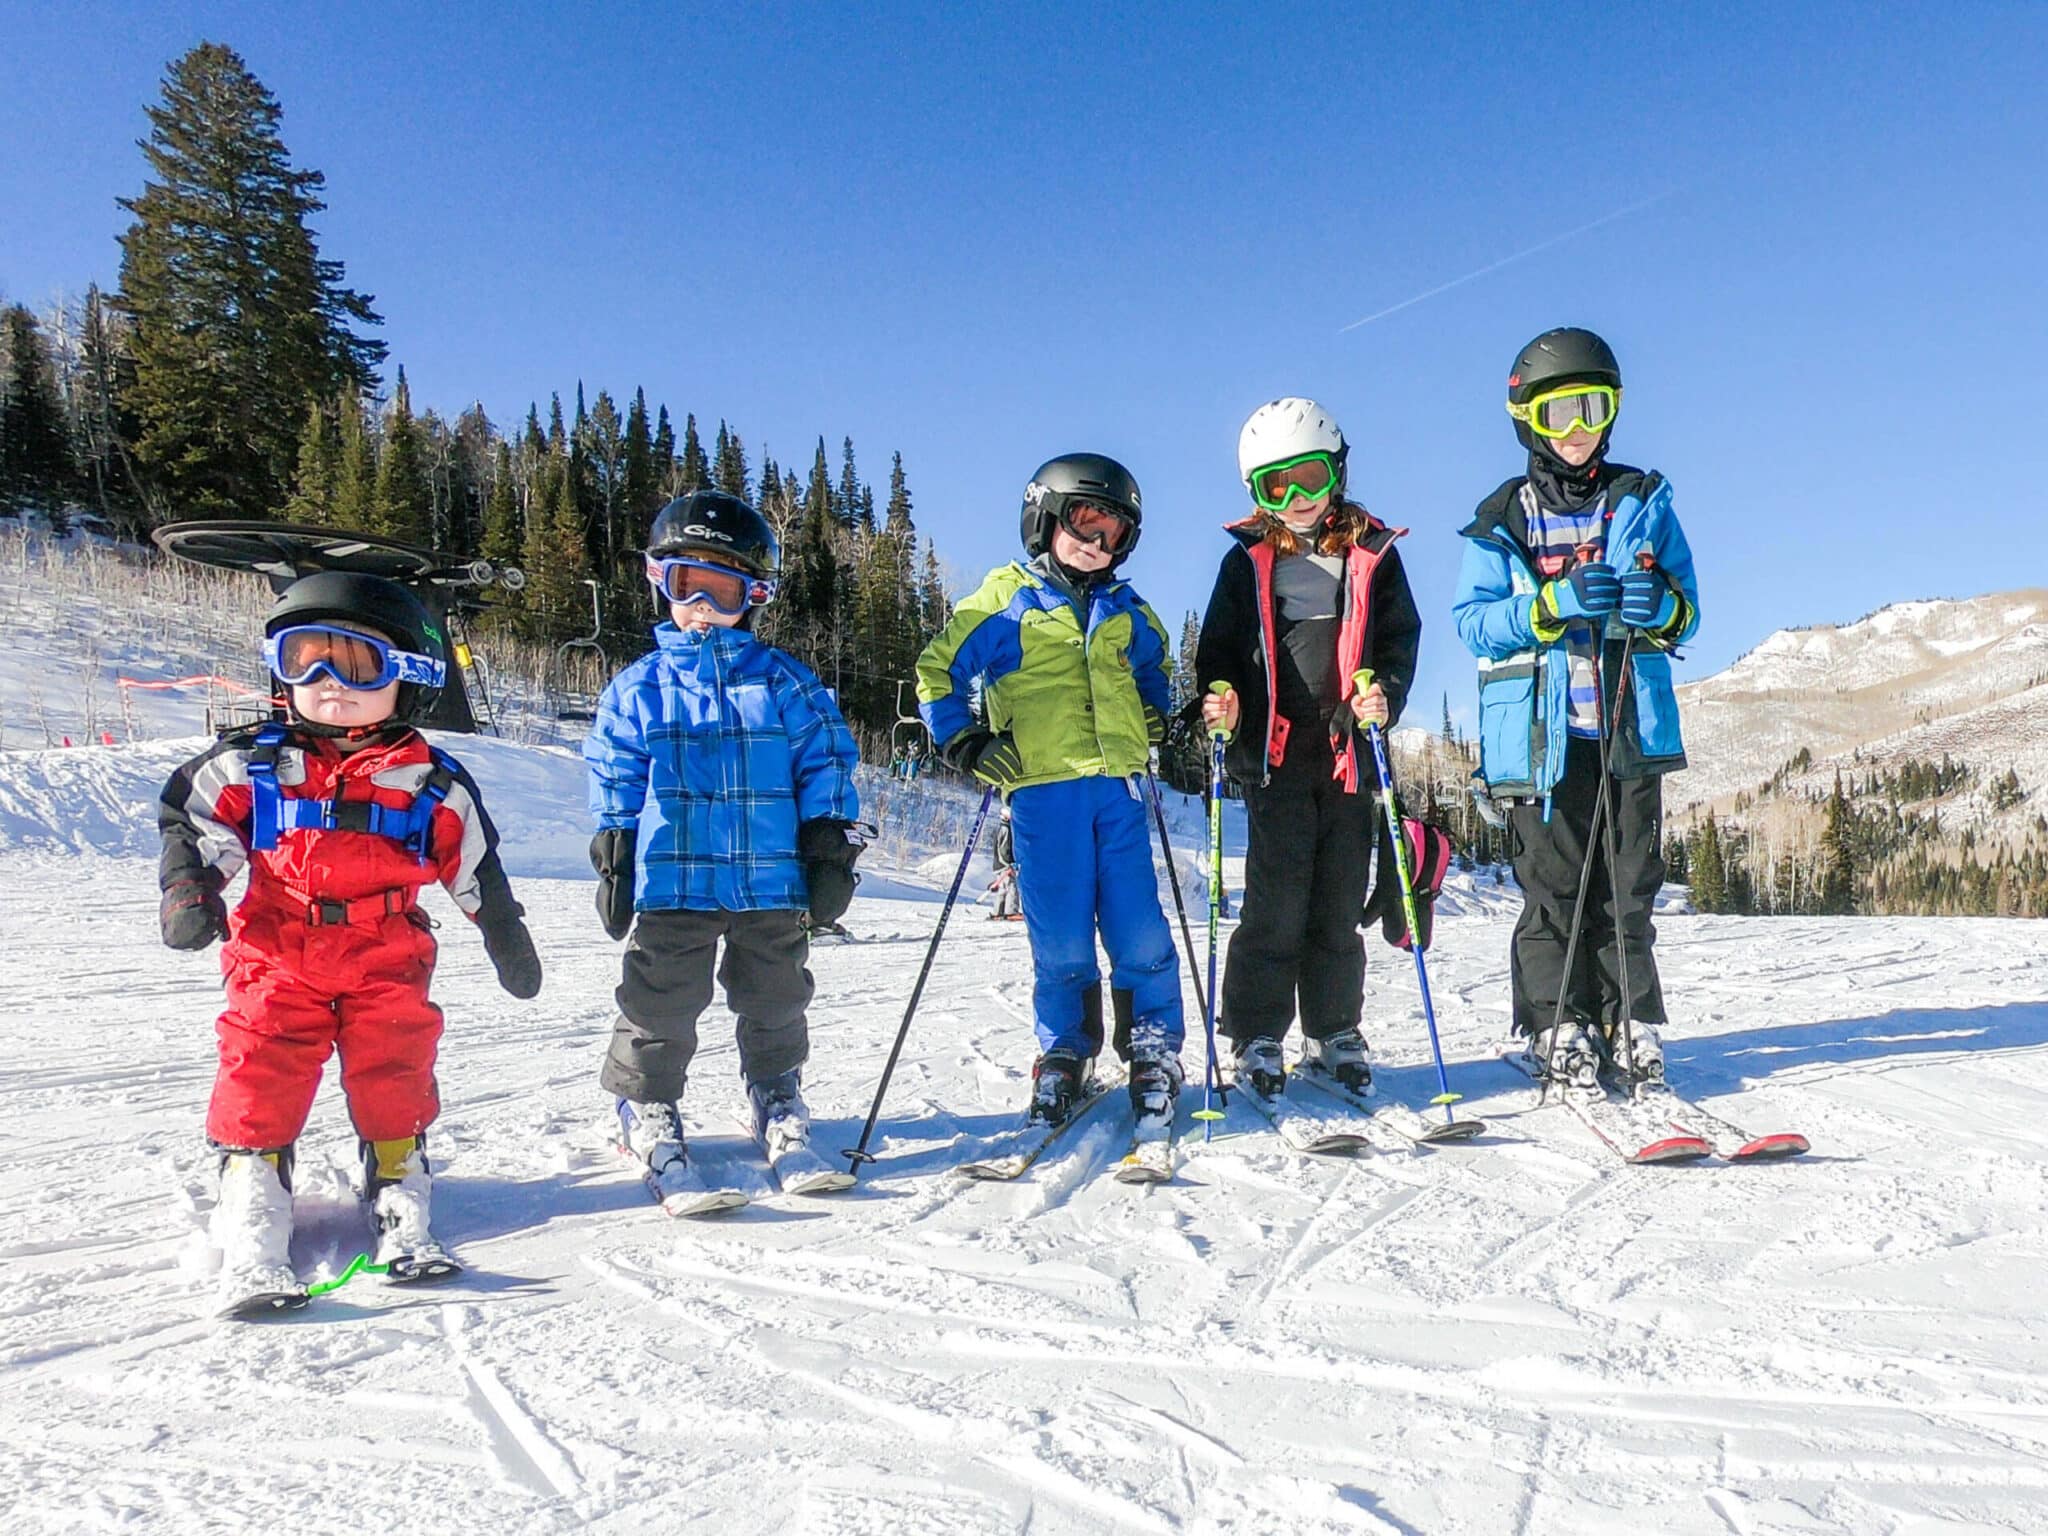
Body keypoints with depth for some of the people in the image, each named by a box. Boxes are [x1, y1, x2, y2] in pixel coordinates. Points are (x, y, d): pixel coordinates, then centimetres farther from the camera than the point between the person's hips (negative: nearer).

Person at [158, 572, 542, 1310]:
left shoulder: (432, 783, 1)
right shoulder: (251, 763, 1)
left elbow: (477, 869, 11)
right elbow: (189, 817, 10)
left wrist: (508, 941, 15)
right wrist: (188, 889, -7)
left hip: (388, 959, 0)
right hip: (278, 955, 0)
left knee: (395, 1080, -2)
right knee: (261, 1080, -4)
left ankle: (403, 1211, 12)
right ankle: (251, 1237, 3)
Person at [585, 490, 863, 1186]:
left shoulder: (783, 680, 3)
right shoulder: (639, 687, 5)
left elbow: (826, 762, 4)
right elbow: (614, 779, 8)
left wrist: (830, 847, -1)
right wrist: (613, 862, 3)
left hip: (771, 881, 1)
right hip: (672, 880, 0)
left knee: (775, 1000, 14)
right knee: (661, 1004, 5)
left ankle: (777, 1096, 33)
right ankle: (647, 1106, 25)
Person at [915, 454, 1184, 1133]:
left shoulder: (1126, 613, 18)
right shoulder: (1005, 599, 6)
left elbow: (1153, 671, 36)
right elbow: (938, 671, 9)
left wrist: (1153, 722, 20)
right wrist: (965, 743, 0)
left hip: (1118, 783, 3)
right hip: (1042, 788, -3)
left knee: (1140, 931, 0)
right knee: (1059, 942, 1)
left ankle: (1154, 1056, 12)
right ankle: (1065, 1058, 17)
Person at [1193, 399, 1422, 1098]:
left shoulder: (1371, 554, 9)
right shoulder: (1248, 560, 7)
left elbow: (1401, 635, 9)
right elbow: (1220, 645, 9)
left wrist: (1386, 694, -10)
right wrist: (1220, 699, -11)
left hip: (1348, 751, 2)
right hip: (1274, 749, -1)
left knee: (1341, 901, 8)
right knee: (1277, 899, -4)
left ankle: (1335, 1033, 20)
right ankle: (1256, 1036, 6)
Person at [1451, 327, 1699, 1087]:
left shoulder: (1644, 501, 13)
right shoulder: (1503, 518, 7)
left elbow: (1687, 614, 11)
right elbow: (1473, 622, -1)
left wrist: (1662, 607, -13)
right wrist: (1554, 603, -17)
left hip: (1631, 728, 2)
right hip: (1540, 733, -1)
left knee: (1629, 888, 3)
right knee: (1552, 888, 0)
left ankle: (1630, 1023, 13)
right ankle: (1559, 1026, 9)